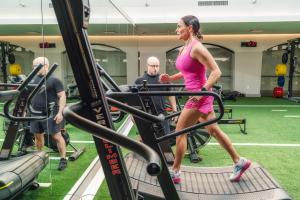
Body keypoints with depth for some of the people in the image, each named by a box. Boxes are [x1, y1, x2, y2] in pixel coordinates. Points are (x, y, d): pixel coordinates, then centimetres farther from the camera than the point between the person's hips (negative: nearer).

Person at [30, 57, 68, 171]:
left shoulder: (54, 80, -6)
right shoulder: (33, 81, 15)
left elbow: (62, 96, -11)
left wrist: (60, 112, -19)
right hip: (35, 114, 7)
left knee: (56, 136, -4)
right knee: (38, 136, 14)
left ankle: (63, 159, 3)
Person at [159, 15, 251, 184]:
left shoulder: (196, 48, -16)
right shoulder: (184, 48, 12)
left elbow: (216, 72, -19)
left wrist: (202, 91, -26)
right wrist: (171, 78, 10)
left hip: (199, 96, -10)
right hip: (197, 95, 10)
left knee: (180, 131, -1)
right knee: (214, 131, 16)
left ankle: (175, 173, 13)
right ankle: (239, 162, 29)